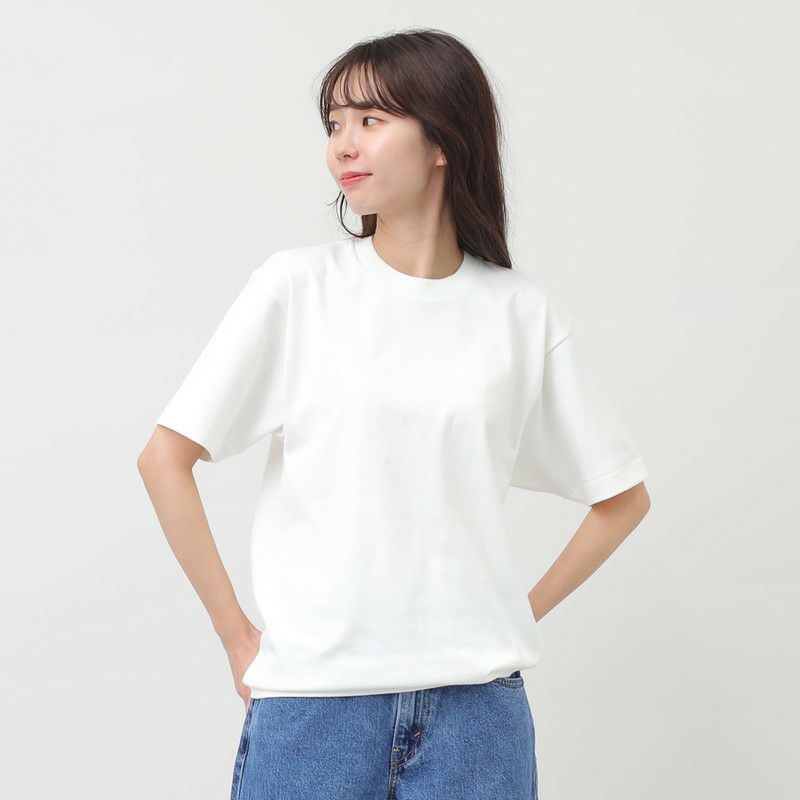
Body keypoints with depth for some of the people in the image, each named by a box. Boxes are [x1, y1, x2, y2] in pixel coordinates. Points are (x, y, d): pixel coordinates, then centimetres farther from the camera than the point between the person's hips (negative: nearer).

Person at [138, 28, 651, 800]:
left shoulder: (523, 315, 3)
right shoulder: (298, 287, -1)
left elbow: (623, 495, 13)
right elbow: (165, 459, -2)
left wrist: (526, 612, 5)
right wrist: (236, 636, -2)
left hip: (476, 698, 1)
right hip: (314, 697, -1)